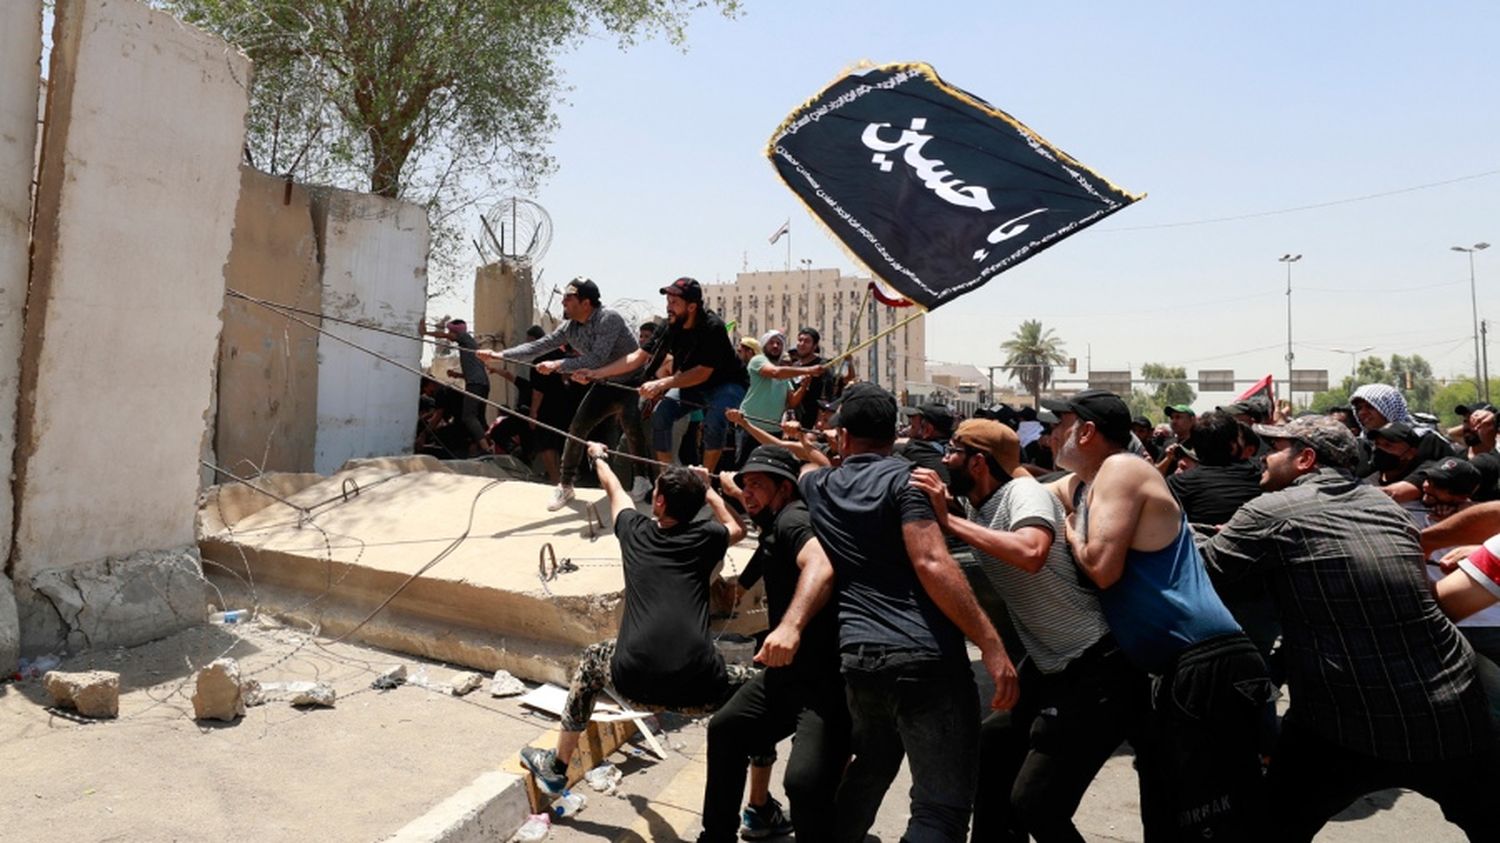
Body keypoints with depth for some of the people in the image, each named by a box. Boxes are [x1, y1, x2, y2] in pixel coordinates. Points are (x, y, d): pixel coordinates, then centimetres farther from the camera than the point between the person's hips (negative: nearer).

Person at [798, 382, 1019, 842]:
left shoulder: (817, 487, 14)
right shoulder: (903, 476, -3)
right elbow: (931, 564, -15)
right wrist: (991, 644, -15)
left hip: (857, 655, 6)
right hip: (925, 657, -6)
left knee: (868, 773, 28)